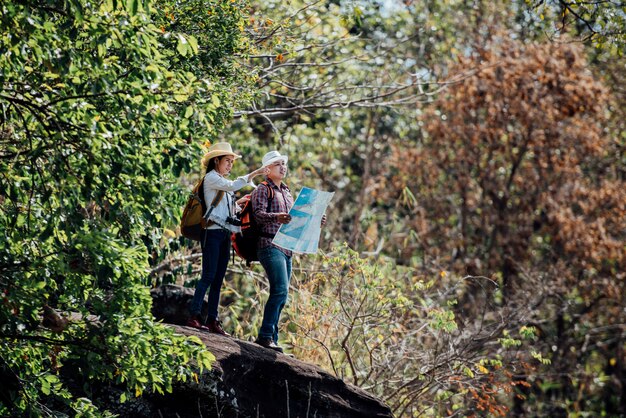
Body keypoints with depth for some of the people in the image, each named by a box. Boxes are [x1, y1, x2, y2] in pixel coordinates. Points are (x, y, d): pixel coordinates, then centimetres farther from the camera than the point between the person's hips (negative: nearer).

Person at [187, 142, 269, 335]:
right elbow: (232, 185, -19)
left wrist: (239, 202, 13)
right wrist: (254, 174, -19)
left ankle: (212, 320, 4)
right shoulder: (211, 178, -2)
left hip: (225, 233, 9)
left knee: (218, 279, 4)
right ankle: (194, 315, -14)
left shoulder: (222, 182, 24)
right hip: (213, 231, -9)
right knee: (209, 275, -13)